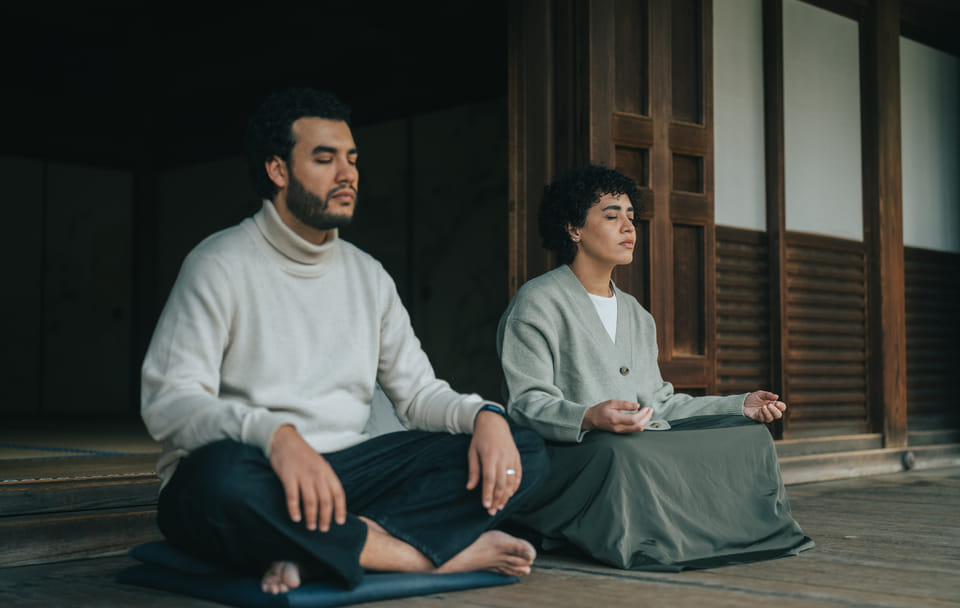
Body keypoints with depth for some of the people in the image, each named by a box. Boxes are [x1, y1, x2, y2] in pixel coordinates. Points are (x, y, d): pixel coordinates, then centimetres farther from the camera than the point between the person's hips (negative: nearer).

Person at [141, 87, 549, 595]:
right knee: (222, 472, -42)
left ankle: (314, 550, -26)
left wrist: (484, 415, -8)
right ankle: (440, 551, -25)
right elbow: (167, 401, -14)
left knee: (523, 452, -10)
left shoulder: (368, 277, 16)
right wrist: (275, 434, -33)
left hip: (343, 473, 6)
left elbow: (417, 391, 16)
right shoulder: (222, 263, -3)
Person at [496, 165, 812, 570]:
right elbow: (527, 405, -13)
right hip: (567, 455, -8)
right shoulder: (537, 303, -3)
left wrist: (740, 406, 14)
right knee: (619, 453, -40)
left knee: (748, 436, -5)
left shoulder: (638, 316, 26)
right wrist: (589, 418, -34)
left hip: (644, 448, 8)